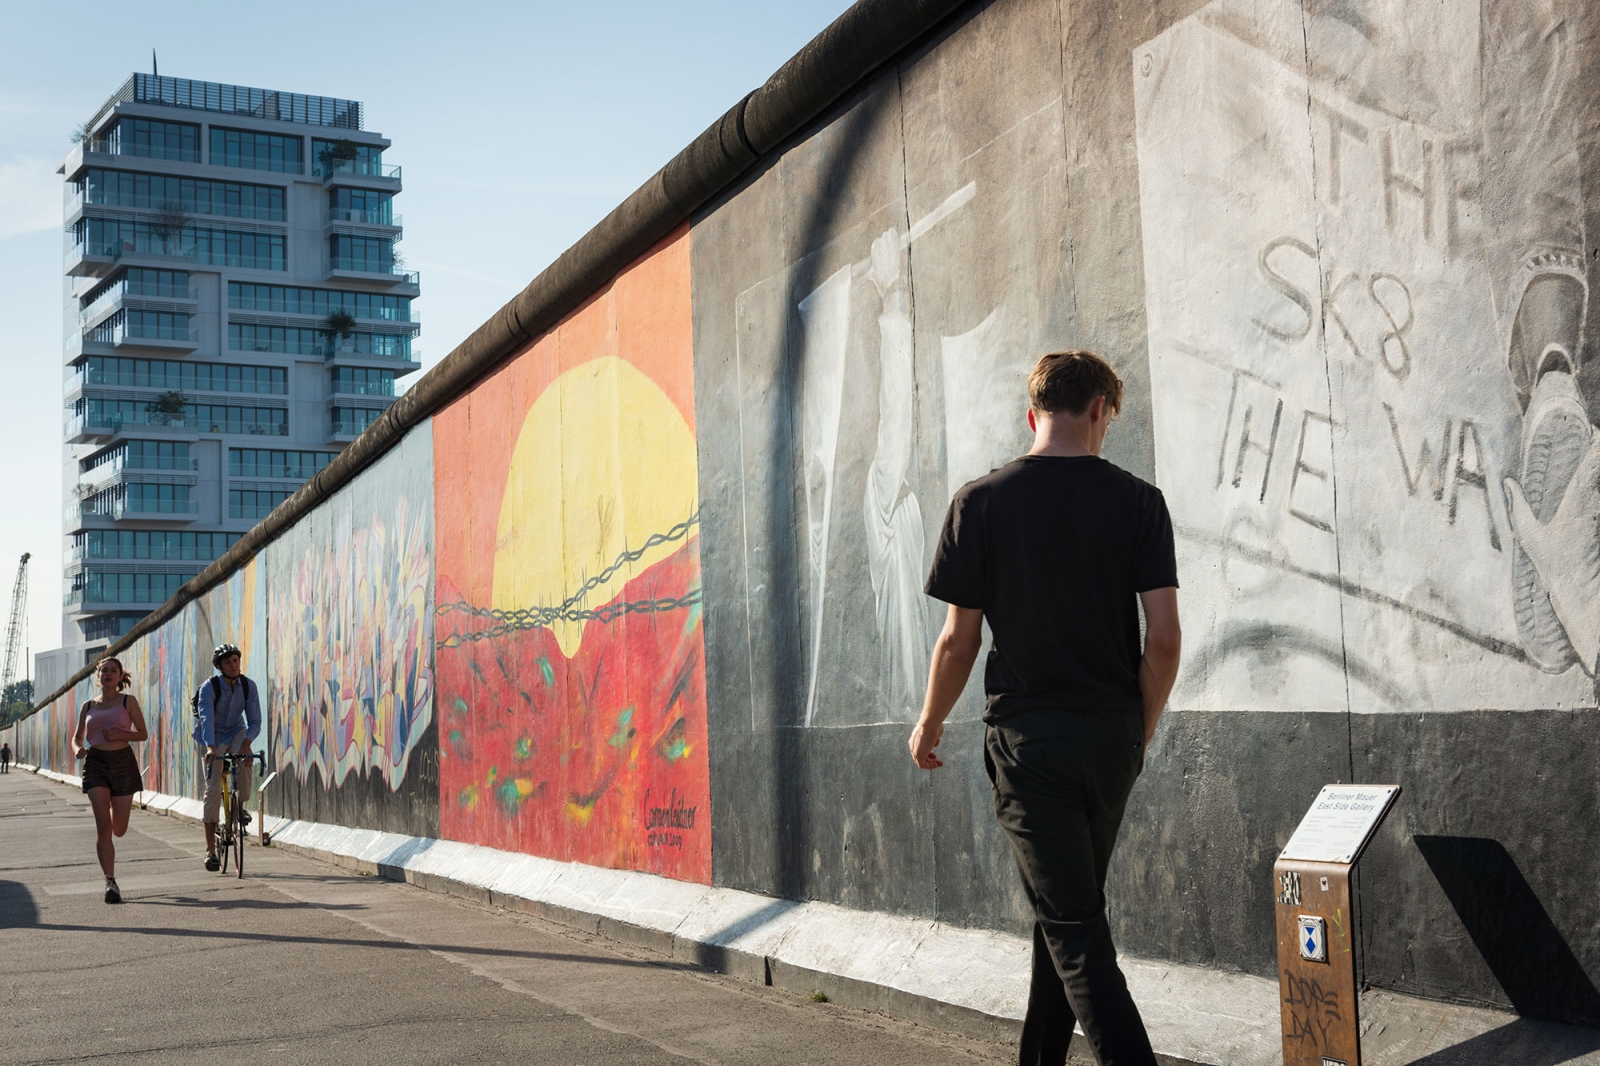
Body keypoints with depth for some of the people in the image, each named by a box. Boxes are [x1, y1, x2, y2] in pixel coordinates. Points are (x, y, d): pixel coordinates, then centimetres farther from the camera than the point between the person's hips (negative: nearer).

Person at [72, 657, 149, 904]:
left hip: (123, 763, -1)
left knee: (119, 829, 2)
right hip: (95, 764, 1)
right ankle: (110, 882, -10)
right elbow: (77, 737, 19)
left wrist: (120, 735, -14)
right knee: (103, 825, -12)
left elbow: (143, 733, 3)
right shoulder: (88, 706, 12)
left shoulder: (128, 702, 4)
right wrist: (78, 749, -3)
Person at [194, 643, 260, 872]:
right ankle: (210, 850, -5)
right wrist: (210, 748, -52)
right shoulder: (209, 687, -22)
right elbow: (206, 718, -36)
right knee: (213, 789, -9)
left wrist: (246, 743, -36)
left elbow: (255, 721, -16)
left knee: (244, 759, -33)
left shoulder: (248, 686, -13)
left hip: (236, 732, 2)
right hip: (212, 739, -2)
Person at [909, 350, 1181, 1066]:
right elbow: (1164, 637, -5)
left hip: (1028, 735, -3)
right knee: (1069, 907, 19)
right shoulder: (1138, 501, -2)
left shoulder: (980, 502, -5)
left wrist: (929, 725, 12)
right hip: (1112, 734, 3)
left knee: (1073, 926, 0)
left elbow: (959, 639, -4)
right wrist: (1140, 731, 10)